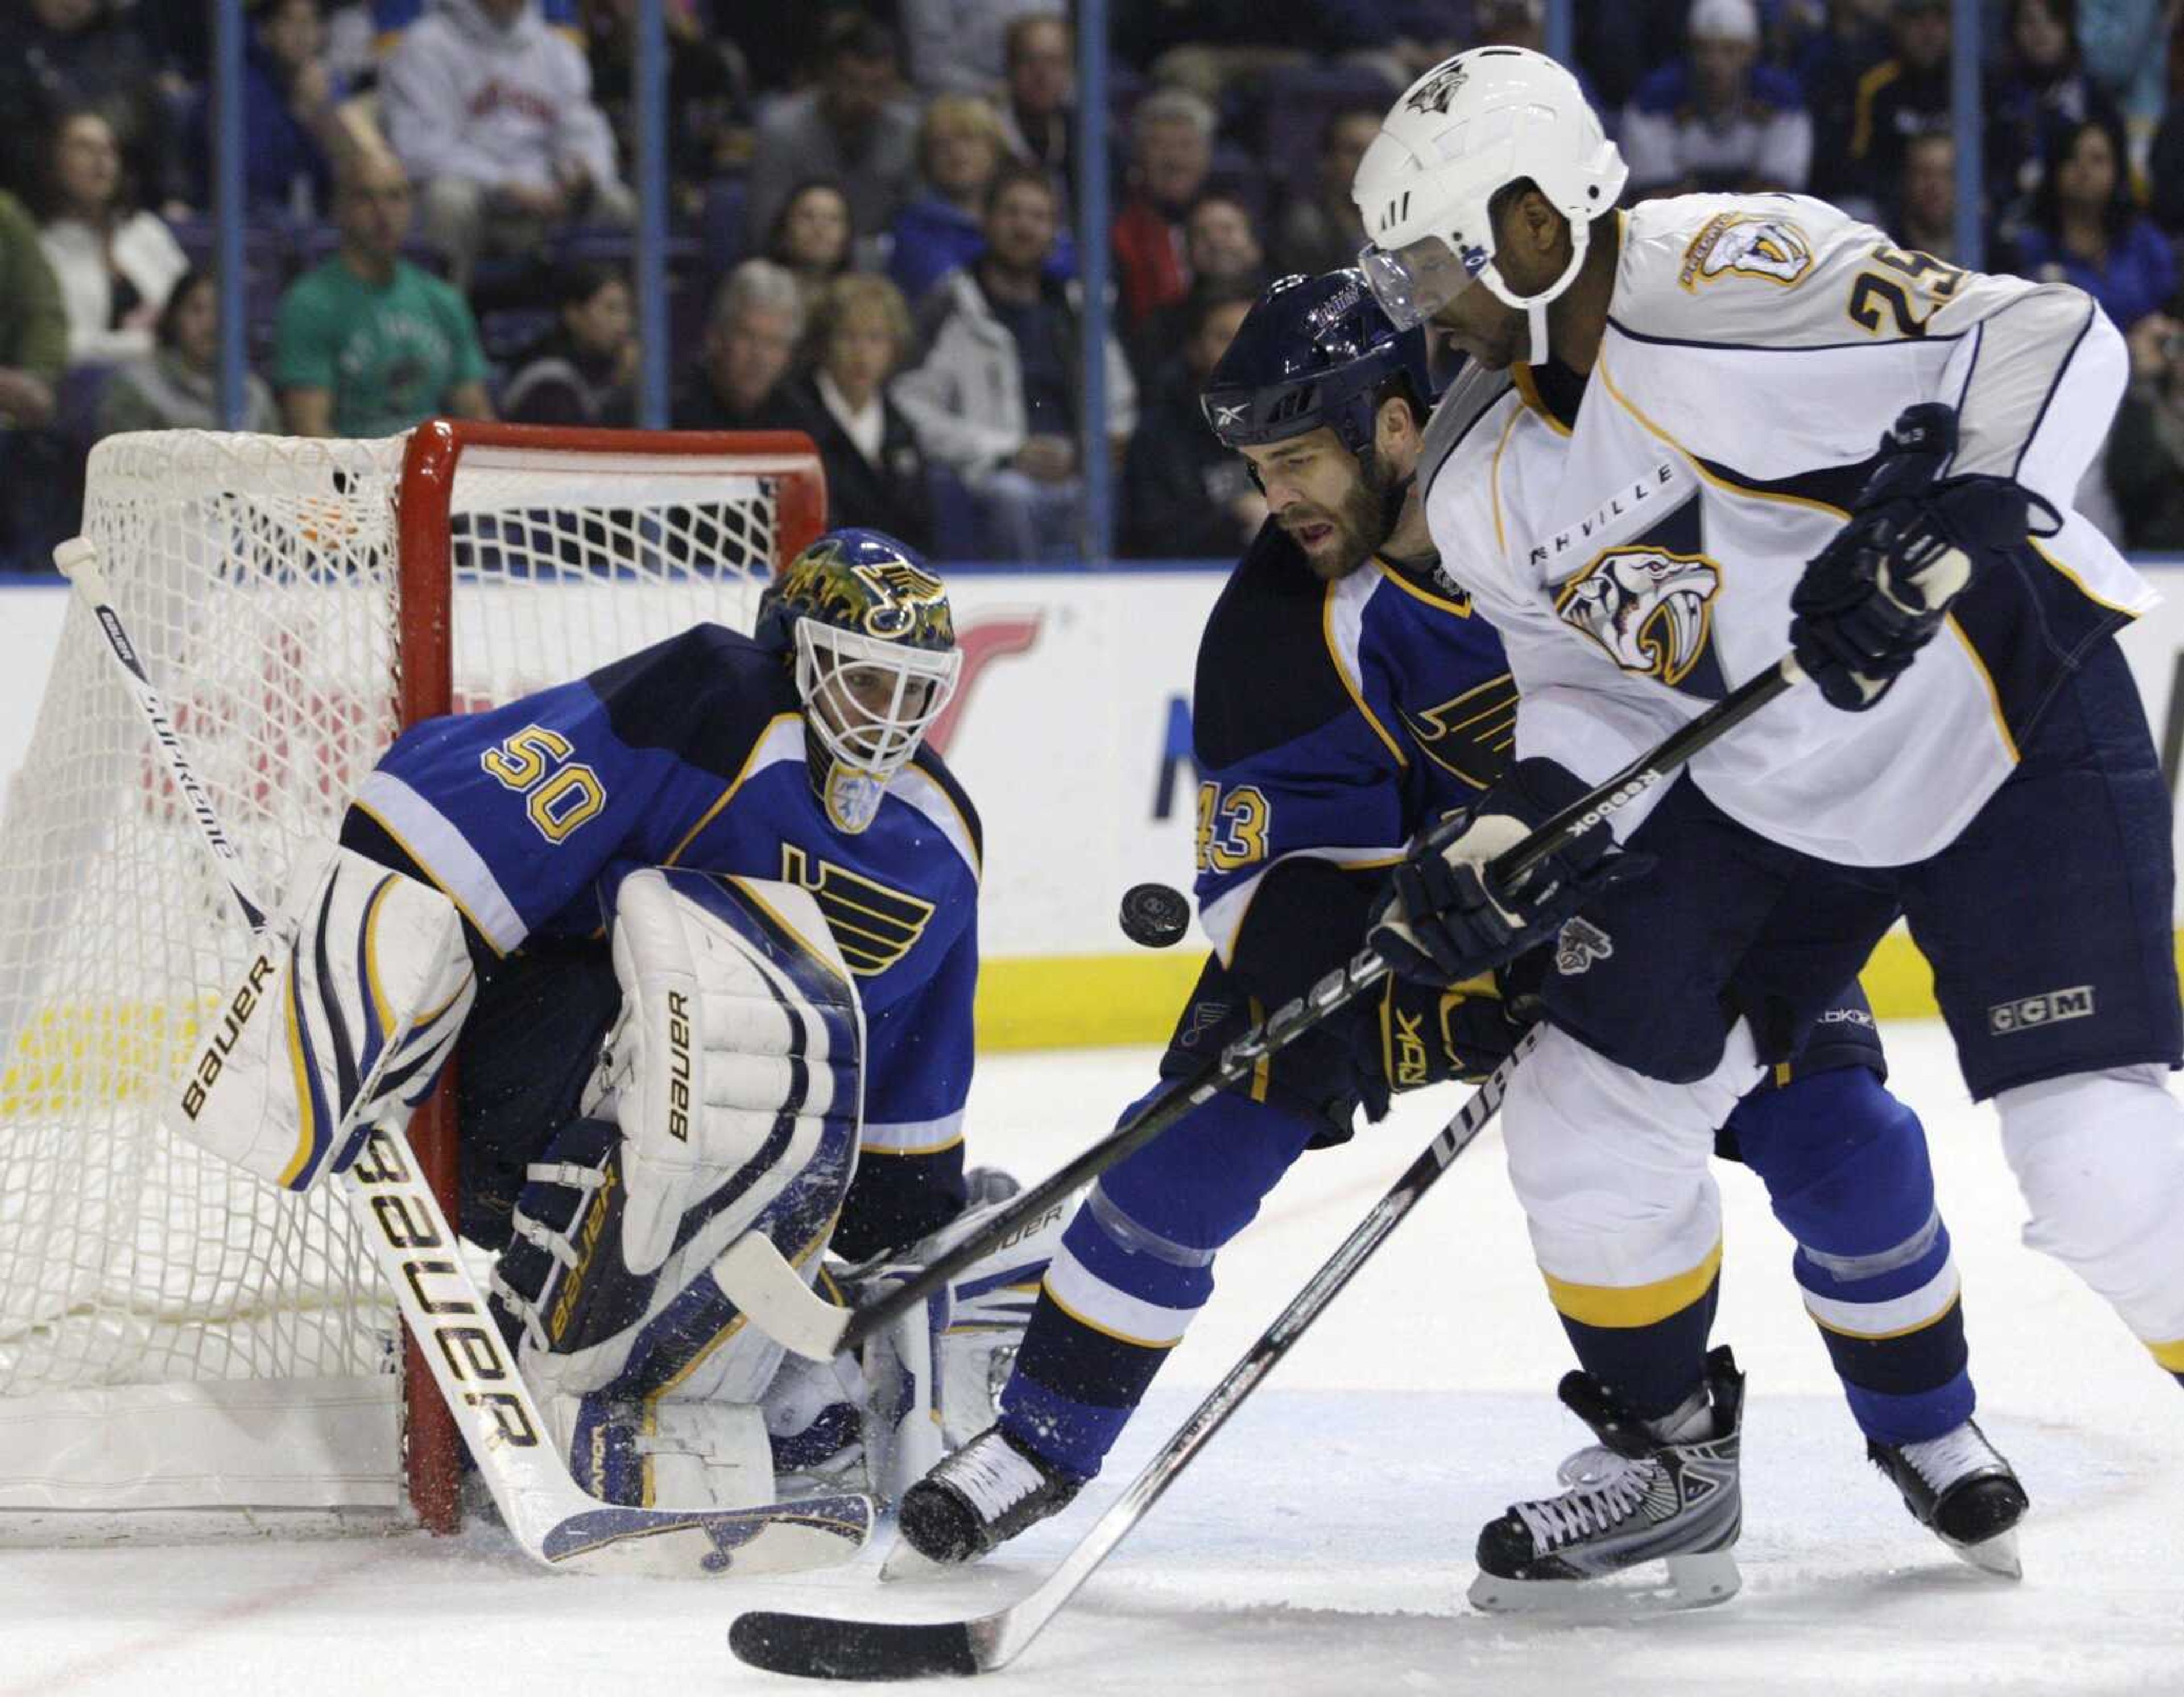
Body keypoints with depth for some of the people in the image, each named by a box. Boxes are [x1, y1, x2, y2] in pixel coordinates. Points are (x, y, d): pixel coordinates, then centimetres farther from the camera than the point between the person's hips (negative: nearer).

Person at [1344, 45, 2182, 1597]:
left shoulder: (1732, 278, -25)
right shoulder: (1488, 490, 0)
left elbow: (2052, 342, -27)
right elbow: (1599, 697, 7)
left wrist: (1941, 533, -39)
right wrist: (1510, 843, -11)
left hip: (2014, 726, -8)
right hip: (1760, 790, 8)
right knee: (1592, 1114, 4)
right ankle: (1670, 1457, 26)